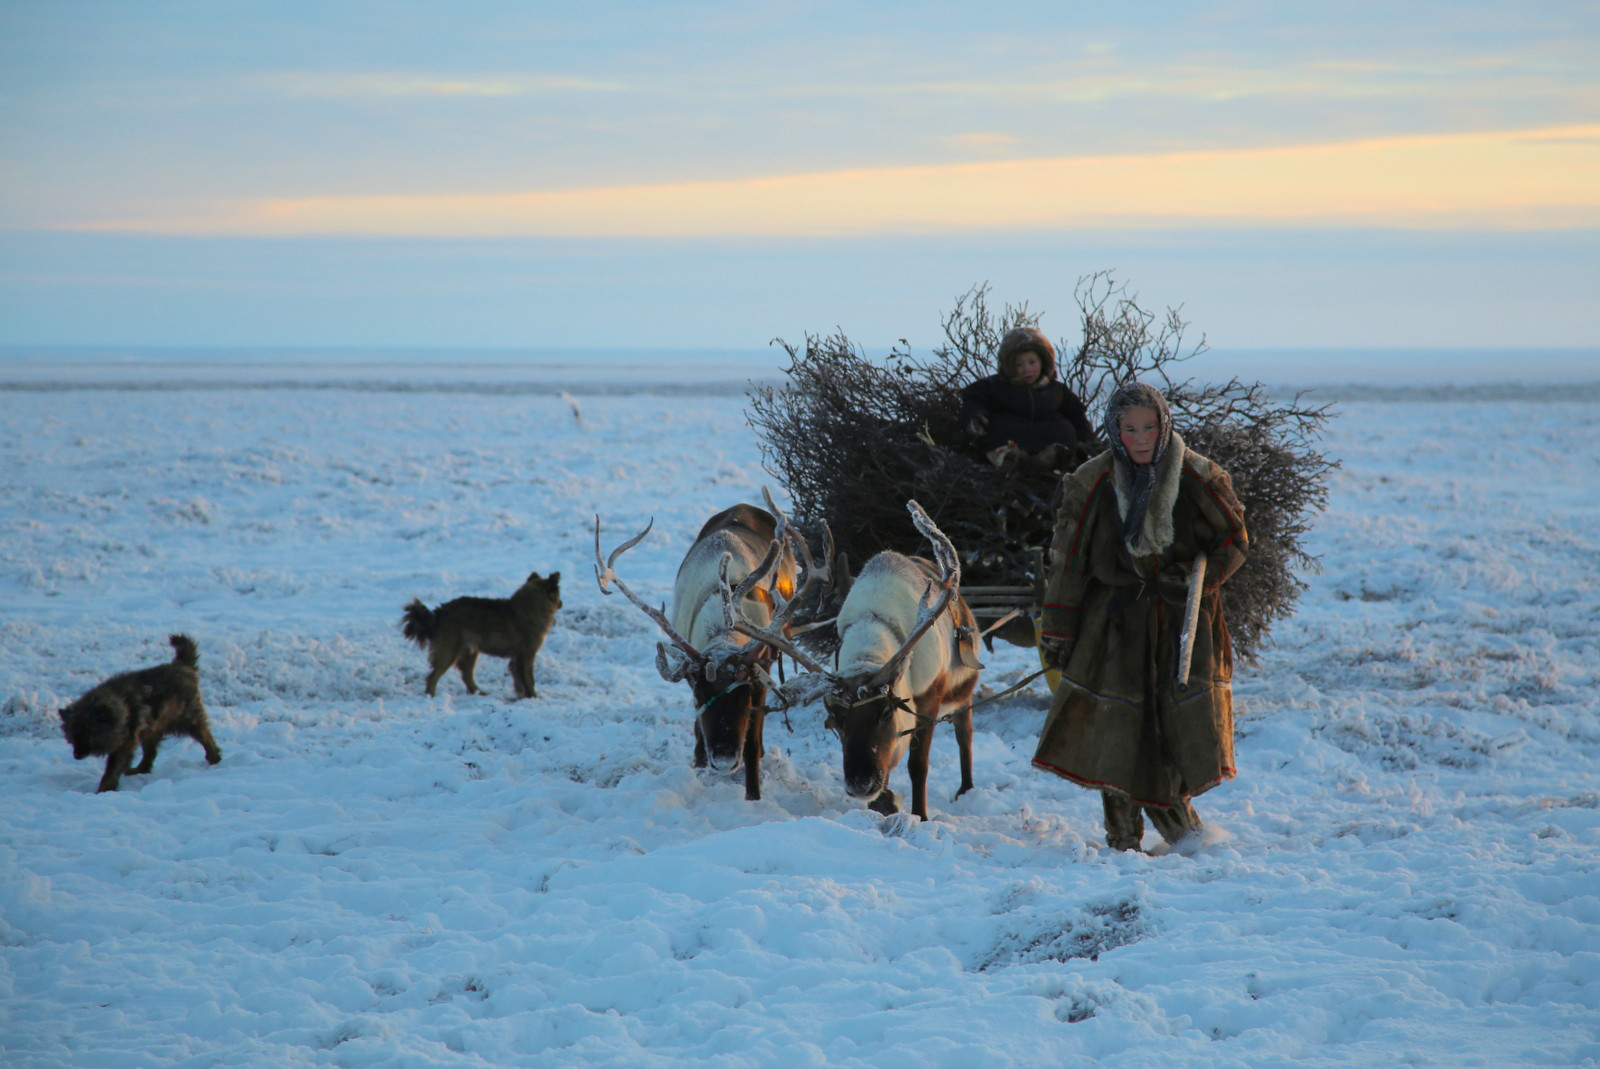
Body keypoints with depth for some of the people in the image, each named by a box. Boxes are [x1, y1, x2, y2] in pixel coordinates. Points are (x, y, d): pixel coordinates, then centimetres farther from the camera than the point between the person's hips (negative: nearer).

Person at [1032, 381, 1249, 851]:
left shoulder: (1198, 478, -4)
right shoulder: (1091, 484, -4)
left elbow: (1234, 540, 6)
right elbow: (1068, 558, 2)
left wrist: (1195, 578, -11)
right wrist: (1057, 632, 2)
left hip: (1185, 618, 1)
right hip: (1117, 619, -1)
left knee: (1190, 716, -2)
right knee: (1116, 723, -4)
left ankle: (1171, 801, 24)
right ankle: (1123, 834, 8)